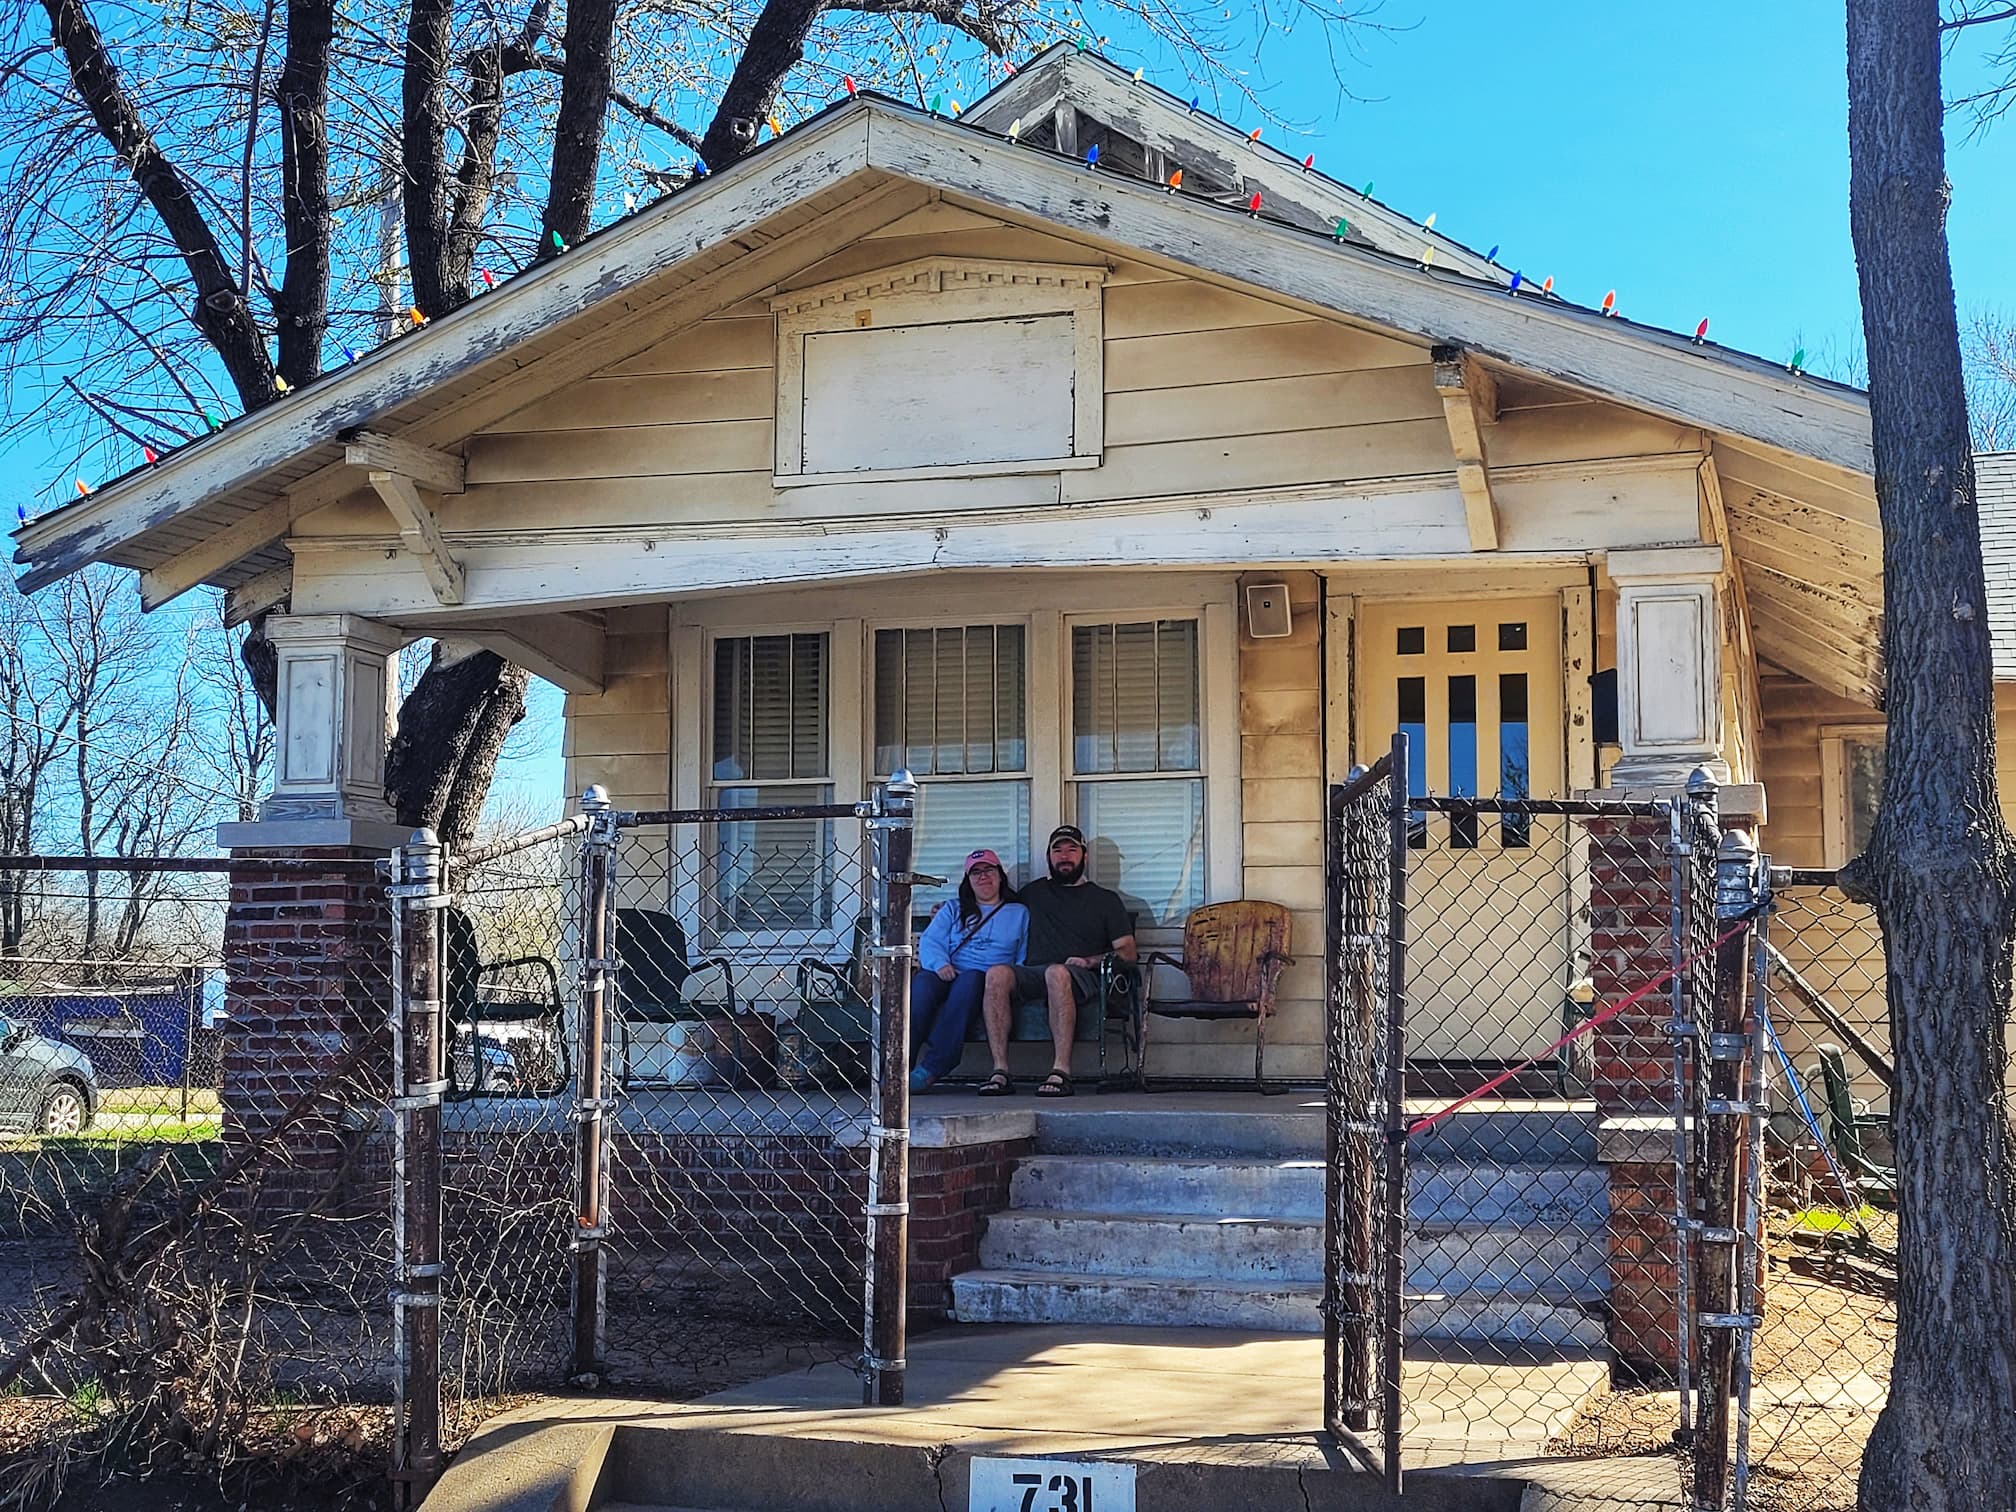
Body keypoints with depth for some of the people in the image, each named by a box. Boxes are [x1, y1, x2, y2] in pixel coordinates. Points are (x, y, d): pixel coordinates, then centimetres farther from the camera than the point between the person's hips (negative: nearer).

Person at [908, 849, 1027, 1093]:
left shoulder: (1019, 913, 25)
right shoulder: (953, 911, 28)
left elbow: (1026, 956, 13)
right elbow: (929, 942, 12)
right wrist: (939, 964, -11)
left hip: (988, 980, -2)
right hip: (947, 976, 2)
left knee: (969, 980, -39)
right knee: (922, 982, -34)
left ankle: (931, 1068, -48)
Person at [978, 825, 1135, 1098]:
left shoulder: (1105, 899, 20)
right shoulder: (1034, 892, 29)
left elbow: (1127, 952, 11)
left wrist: (1091, 961, -7)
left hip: (1081, 978, -3)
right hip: (1031, 974, 3)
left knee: (1057, 972, -40)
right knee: (997, 973, -31)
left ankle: (1061, 1072, -46)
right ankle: (1000, 1072, -37)